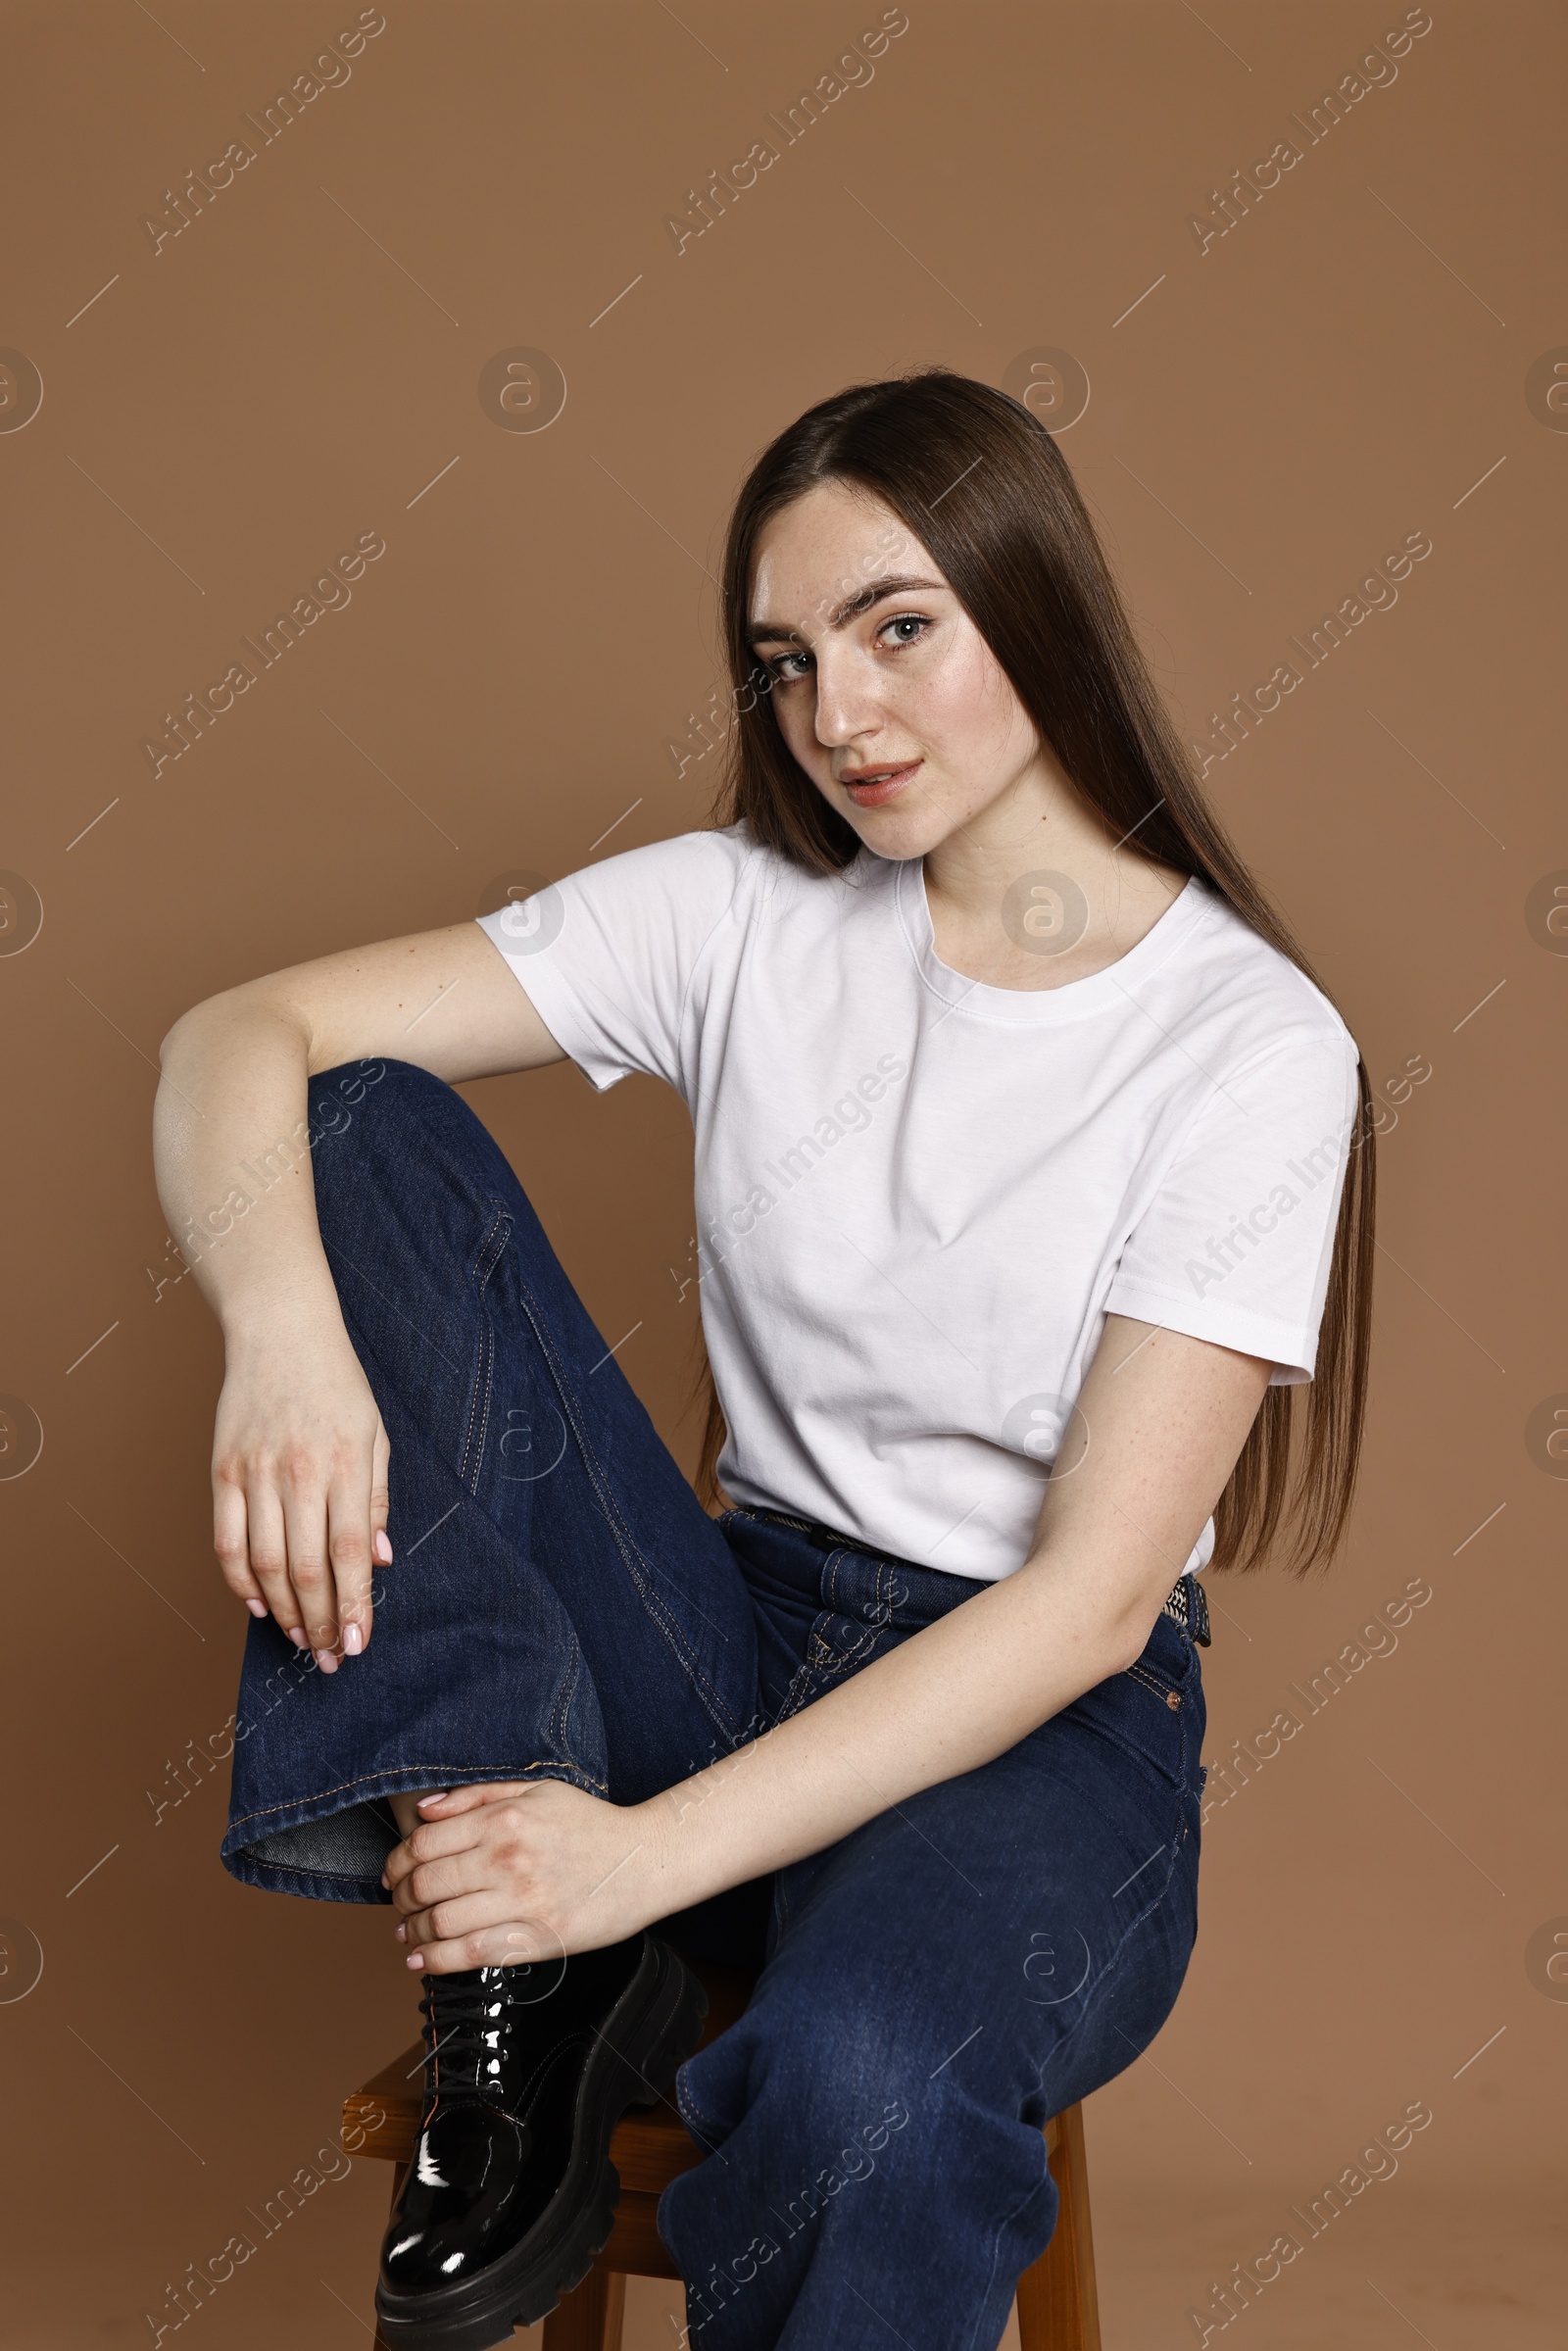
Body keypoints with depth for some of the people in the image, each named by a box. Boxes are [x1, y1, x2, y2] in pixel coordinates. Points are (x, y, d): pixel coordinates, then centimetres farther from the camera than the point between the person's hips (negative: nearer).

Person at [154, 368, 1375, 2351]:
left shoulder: (1251, 1046, -11)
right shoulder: (746, 916, -1)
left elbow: (1095, 1593, -16)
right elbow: (241, 1035, -7)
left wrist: (650, 1851, -23)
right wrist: (283, 1325, -29)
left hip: (1039, 1730, -4)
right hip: (730, 1645, 4)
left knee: (861, 2086, -40)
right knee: (365, 1126, -15)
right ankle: (528, 1974, -17)